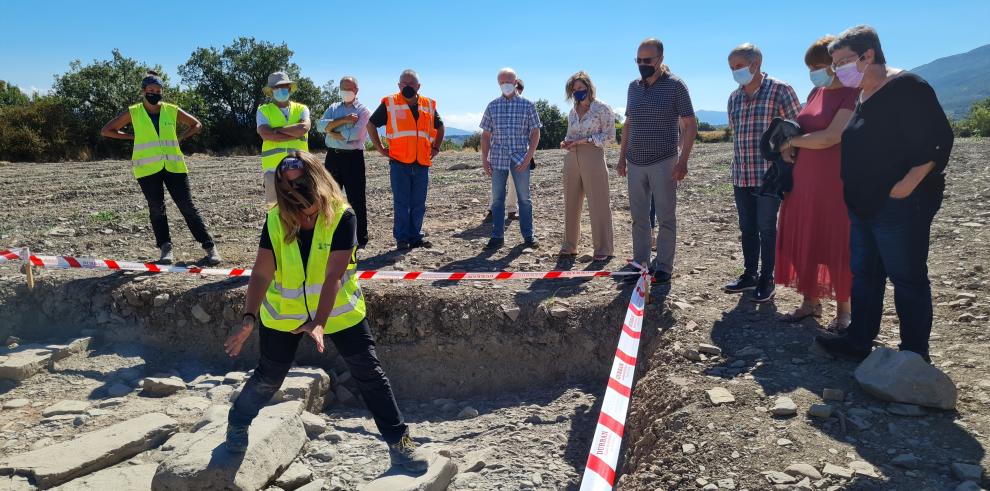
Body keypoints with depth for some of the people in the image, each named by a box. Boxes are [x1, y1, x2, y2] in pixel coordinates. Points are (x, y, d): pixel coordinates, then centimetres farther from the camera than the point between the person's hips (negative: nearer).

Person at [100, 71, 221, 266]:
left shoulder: (172, 110, 6)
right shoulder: (133, 113, 4)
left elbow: (197, 125, 18)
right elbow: (106, 131, 10)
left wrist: (179, 138, 5)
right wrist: (133, 137, 1)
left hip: (174, 166, 0)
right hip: (148, 168, 0)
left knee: (187, 206, -4)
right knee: (156, 208, 2)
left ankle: (210, 247, -3)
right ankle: (165, 249, 11)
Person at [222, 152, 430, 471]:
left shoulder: (341, 217, -23)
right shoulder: (275, 220, -14)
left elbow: (333, 276, -29)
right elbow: (261, 273, -20)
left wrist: (319, 323, -38)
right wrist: (249, 319, -33)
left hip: (338, 310, -1)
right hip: (284, 313, 2)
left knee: (369, 373, -1)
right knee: (268, 377, 13)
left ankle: (399, 441, 11)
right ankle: (237, 423, 43)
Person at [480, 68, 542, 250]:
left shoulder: (527, 105, 2)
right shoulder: (492, 106, 8)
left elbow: (535, 132, 0)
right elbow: (486, 135, 9)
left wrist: (528, 156, -10)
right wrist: (484, 159, 2)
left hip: (520, 159, -2)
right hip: (497, 158, 2)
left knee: (524, 198, 5)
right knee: (497, 199, 5)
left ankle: (528, 235, 15)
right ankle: (497, 236, 13)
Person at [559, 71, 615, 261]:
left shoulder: (602, 109, -2)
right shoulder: (572, 113, 15)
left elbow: (610, 136, -7)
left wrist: (585, 140, -15)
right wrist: (566, 143, -1)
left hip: (593, 158, -6)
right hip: (572, 160, 6)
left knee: (598, 204, -2)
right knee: (571, 204, 8)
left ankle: (603, 249, 6)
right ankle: (569, 245, 18)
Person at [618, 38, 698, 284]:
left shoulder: (675, 85, -5)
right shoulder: (634, 86, 10)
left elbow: (690, 125, -7)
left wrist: (683, 160, -15)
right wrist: (622, 157, 13)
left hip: (663, 163, -5)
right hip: (635, 163, 5)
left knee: (666, 218, 2)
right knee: (638, 218, 10)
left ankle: (663, 266, 10)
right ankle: (640, 263, 19)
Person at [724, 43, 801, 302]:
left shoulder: (780, 90, -7)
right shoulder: (734, 97, 11)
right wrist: (739, 163, 16)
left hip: (769, 174, -6)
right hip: (740, 176, 6)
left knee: (766, 229, 2)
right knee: (747, 228, 14)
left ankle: (767, 280, 14)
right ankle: (750, 274, 27)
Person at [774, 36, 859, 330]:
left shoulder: (853, 94, -11)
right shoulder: (816, 93, 13)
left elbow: (830, 137, -19)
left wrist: (791, 141, -6)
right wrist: (788, 146, -1)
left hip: (835, 183, -7)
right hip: (804, 180, 7)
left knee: (837, 246, 1)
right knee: (804, 242, 9)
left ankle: (843, 310, 14)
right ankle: (811, 302, 21)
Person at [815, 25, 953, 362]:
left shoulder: (906, 87, -13)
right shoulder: (862, 96, 14)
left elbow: (937, 140, -18)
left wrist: (907, 185, -22)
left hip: (899, 206, -9)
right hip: (864, 205, 9)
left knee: (907, 278, 0)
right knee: (864, 273, 14)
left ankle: (915, 355, 11)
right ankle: (859, 340, 25)